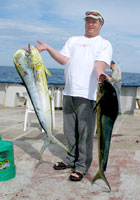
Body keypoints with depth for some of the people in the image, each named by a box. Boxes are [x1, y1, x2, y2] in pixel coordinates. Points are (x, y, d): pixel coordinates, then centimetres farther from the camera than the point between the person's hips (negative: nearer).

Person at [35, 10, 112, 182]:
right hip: (69, 92, 5)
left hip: (88, 94, -5)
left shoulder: (104, 44, 7)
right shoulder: (73, 40, 21)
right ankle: (71, 159, 29)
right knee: (70, 130, 13)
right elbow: (64, 59, 8)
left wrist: (100, 74, -33)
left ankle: (82, 166, 9)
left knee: (85, 132, -2)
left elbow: (100, 63, -11)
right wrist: (47, 48, -4)